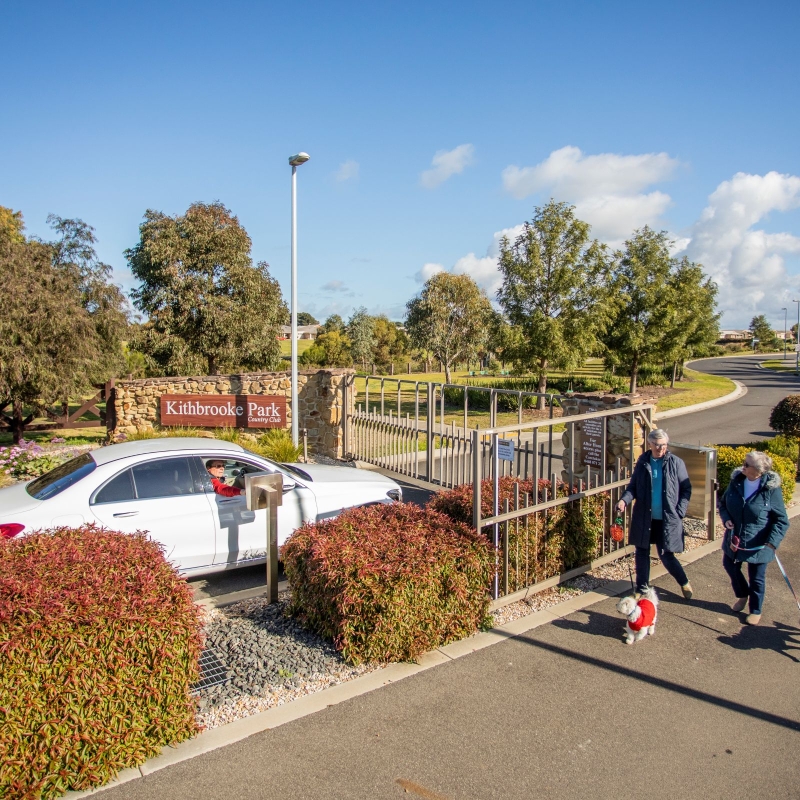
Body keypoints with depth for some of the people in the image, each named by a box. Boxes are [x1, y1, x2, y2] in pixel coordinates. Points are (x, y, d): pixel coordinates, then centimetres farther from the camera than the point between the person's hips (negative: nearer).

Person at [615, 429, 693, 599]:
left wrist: (679, 512, -9)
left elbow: (686, 489, 0)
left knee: (666, 555, 3)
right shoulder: (643, 461, 1)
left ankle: (684, 583, 31)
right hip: (644, 517, 3)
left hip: (667, 519, -3)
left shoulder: (676, 463, -6)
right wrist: (624, 500, -13)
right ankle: (642, 589, 27)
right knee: (642, 553, 10)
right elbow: (633, 486, 6)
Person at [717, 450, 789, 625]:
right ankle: (742, 595, 49)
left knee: (756, 578, 13)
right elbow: (723, 503, 8)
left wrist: (772, 542, -24)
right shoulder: (736, 481, -8)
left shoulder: (771, 489, -19)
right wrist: (726, 518, -11)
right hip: (734, 539, 4)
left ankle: (756, 610, 36)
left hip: (758, 544, -4)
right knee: (730, 566, 21)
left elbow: (782, 520, -13)